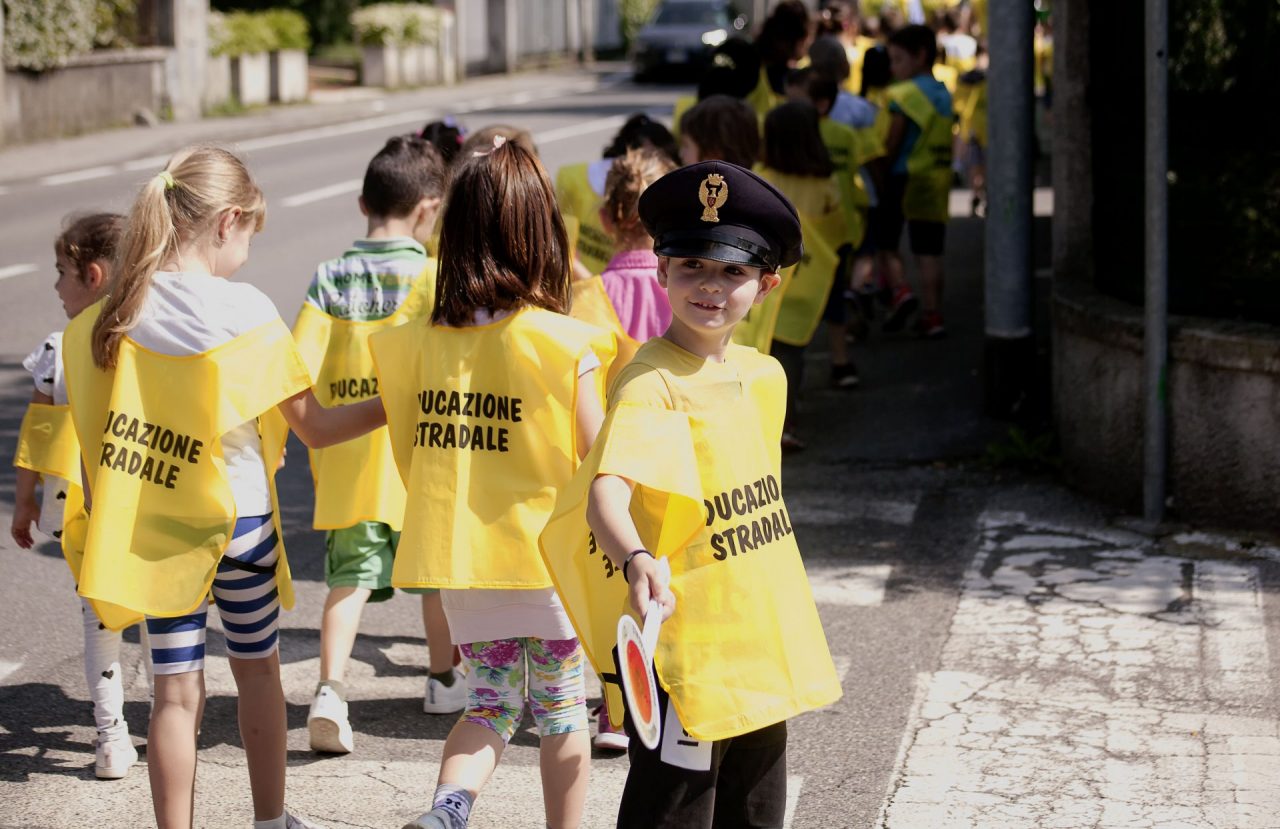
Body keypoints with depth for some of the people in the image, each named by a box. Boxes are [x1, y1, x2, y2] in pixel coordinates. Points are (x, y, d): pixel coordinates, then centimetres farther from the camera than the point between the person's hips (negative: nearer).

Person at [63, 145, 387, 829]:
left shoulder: (106, 321, -6)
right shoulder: (244, 311, -16)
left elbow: (91, 445, 0)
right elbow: (313, 427, -12)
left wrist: (104, 526, 11)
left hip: (151, 533, 2)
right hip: (239, 519, -2)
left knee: (176, 690, 6)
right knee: (258, 669, 18)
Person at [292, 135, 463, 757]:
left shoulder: (329, 277, 0)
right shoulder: (431, 276, -9)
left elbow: (300, 371, -3)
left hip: (346, 456, 2)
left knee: (351, 573, 3)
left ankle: (330, 689, -15)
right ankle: (443, 680, 34)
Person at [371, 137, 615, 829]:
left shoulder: (420, 341, -3)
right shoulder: (566, 344, -15)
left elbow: (410, 456, 6)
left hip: (459, 559, 3)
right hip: (550, 553, -3)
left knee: (490, 701, 15)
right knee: (562, 708, 14)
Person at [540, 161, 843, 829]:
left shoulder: (765, 375, 7)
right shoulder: (651, 383, -17)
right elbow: (605, 492, -33)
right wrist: (637, 562, -52)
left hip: (764, 644, 8)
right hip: (684, 654, -8)